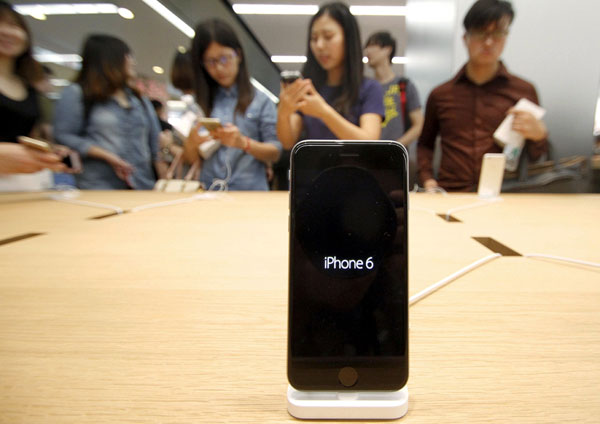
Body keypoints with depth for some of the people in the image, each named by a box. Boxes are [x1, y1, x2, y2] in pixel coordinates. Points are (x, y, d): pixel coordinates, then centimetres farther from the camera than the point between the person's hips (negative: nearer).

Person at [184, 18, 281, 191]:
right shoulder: (199, 103, 12)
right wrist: (192, 142, -8)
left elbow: (275, 153, 4)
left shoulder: (260, 100, 7)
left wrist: (243, 143, -12)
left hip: (251, 190, -1)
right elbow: (190, 159, 13)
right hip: (207, 190, 2)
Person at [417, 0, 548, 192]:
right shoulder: (440, 95, 10)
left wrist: (539, 135, -8)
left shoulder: (523, 90, 8)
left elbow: (534, 157, 13)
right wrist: (427, 179, 5)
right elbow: (425, 144, 21)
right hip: (451, 196, 1)